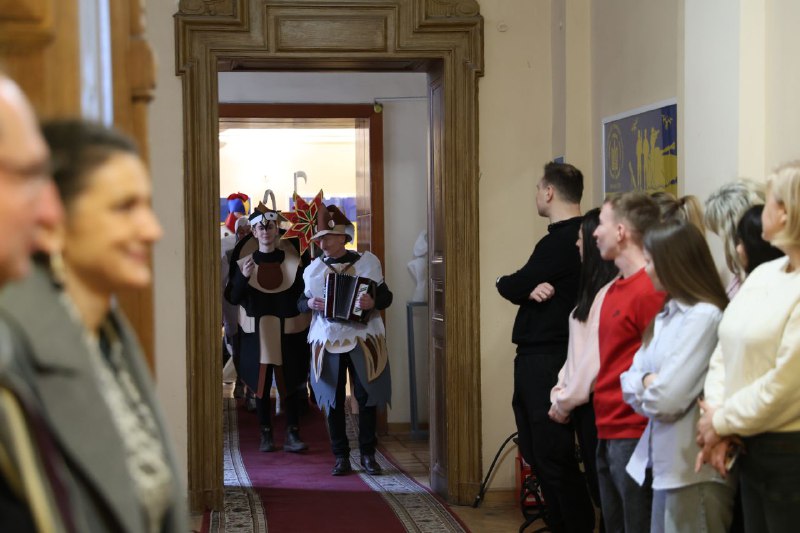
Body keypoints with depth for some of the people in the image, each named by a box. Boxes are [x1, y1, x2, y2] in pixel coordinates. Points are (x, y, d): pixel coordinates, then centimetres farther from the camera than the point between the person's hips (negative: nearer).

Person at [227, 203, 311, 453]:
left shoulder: (293, 261, 1)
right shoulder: (244, 263, 3)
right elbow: (234, 299, -3)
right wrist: (243, 277, -16)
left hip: (289, 331, 0)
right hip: (257, 332, 0)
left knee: (291, 383, 2)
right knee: (261, 384, 4)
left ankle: (292, 434, 10)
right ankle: (266, 434, 14)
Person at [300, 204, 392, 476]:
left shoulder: (367, 262, 0)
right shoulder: (314, 268, 6)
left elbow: (386, 295, 1)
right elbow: (300, 302, 11)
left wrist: (373, 303, -21)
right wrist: (309, 303, -12)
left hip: (363, 339, -2)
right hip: (328, 341, 2)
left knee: (367, 397, 1)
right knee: (333, 401, 4)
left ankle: (368, 454, 13)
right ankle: (341, 457, 13)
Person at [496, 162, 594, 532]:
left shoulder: (560, 244, -16)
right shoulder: (573, 237, 16)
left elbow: (511, 288, -15)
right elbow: (520, 289, 8)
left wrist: (522, 287, 5)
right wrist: (530, 288, -11)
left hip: (548, 362, -10)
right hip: (537, 359, 10)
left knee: (553, 457, -8)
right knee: (536, 451, 15)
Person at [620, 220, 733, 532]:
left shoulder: (704, 316, -16)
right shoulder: (665, 316, 14)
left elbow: (666, 400, -21)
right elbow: (630, 380, 10)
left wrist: (642, 386, 0)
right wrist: (649, 384, -11)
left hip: (695, 471, -9)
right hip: (665, 464, 9)